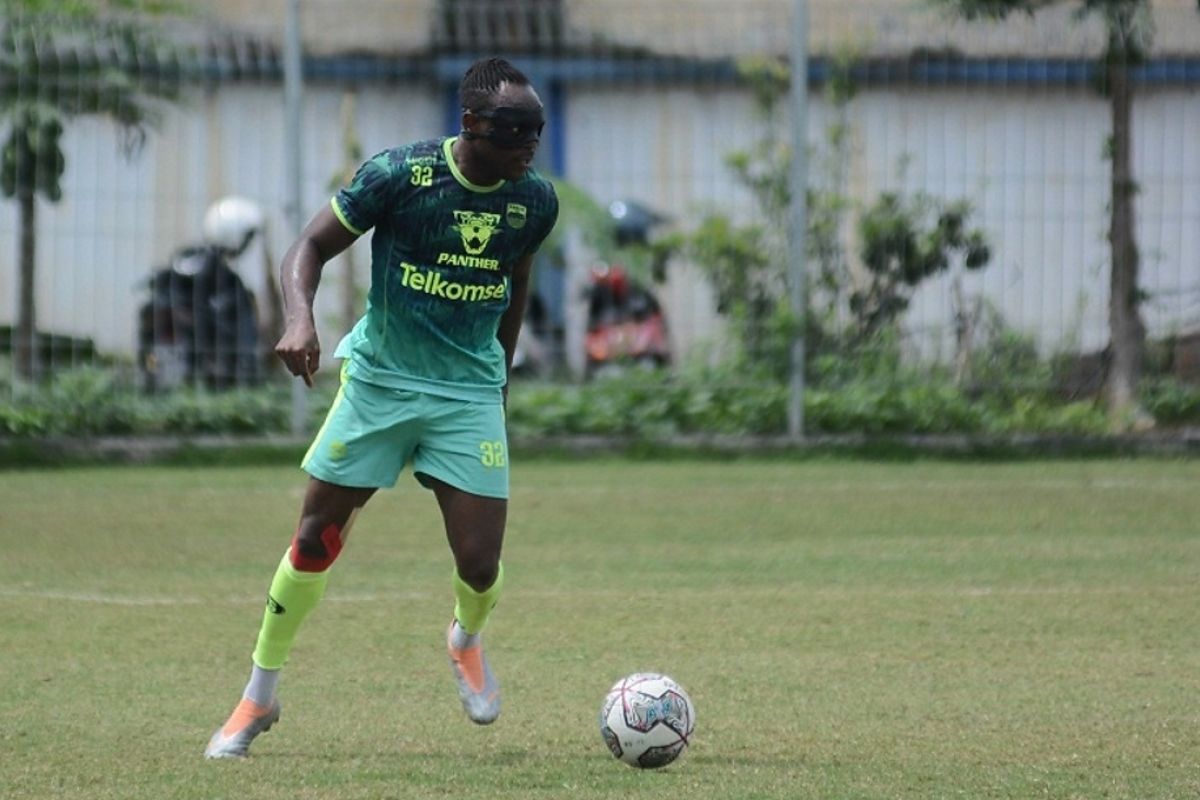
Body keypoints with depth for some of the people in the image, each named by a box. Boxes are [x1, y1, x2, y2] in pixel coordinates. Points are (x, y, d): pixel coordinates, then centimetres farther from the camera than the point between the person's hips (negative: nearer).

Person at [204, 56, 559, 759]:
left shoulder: (535, 201, -5)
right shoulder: (400, 174, -16)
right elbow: (311, 248, -10)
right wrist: (300, 319, -29)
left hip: (470, 391, 2)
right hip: (380, 378, -2)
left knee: (480, 564, -7)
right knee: (316, 541, 0)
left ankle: (467, 641, 31)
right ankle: (260, 695, 18)